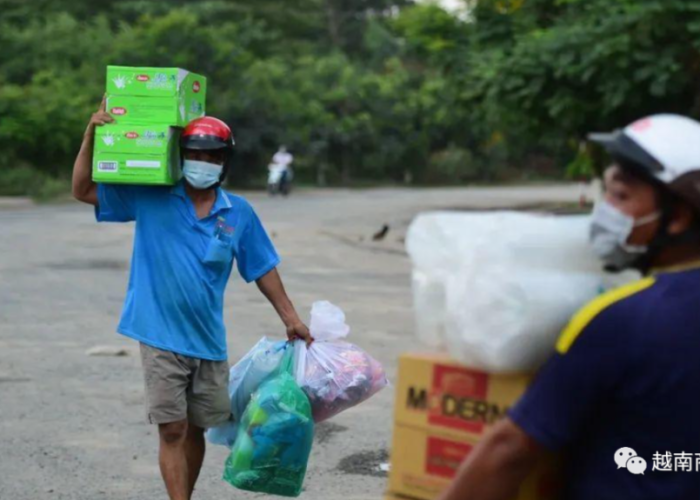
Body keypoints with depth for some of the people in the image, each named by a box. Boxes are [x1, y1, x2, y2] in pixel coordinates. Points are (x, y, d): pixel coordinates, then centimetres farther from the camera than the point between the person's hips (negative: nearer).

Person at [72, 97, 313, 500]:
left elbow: (262, 269, 11)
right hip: (161, 336, -3)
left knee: (196, 430, 14)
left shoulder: (239, 213, 2)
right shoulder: (150, 198, -2)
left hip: (208, 340, 3)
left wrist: (290, 317, 11)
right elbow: (84, 190, 1)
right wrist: (92, 135, -11)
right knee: (173, 430, -5)